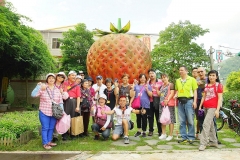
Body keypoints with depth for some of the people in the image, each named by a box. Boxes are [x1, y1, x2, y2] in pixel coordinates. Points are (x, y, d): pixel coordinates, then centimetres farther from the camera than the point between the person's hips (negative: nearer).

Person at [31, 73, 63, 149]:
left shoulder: (57, 90, 7)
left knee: (51, 128, 14)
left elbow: (60, 102, 10)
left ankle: (49, 141, 28)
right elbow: (33, 94, -15)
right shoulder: (42, 88, -4)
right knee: (45, 128, 2)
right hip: (44, 112, -4)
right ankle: (45, 143, 13)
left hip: (54, 113, 4)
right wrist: (38, 86, -25)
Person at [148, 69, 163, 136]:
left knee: (158, 116, 6)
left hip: (157, 101, -2)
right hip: (150, 102, 3)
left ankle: (160, 131, 17)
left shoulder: (160, 82, -1)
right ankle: (151, 131, 19)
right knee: (150, 116, 8)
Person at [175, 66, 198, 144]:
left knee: (190, 120, -2)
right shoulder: (177, 80, 15)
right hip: (180, 101, 4)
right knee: (181, 121, 6)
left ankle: (191, 137, 8)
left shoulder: (192, 79, 3)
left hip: (189, 101, -4)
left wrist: (194, 101, -7)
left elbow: (195, 91, 1)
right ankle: (184, 137, 15)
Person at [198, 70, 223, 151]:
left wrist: (217, 110, -13)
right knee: (210, 124, 14)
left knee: (206, 124, -15)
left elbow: (220, 98, -7)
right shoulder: (206, 85, 15)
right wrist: (200, 106, 14)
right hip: (205, 107, 7)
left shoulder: (218, 85, -2)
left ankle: (203, 143, -11)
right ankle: (214, 142, 26)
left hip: (212, 107, -6)